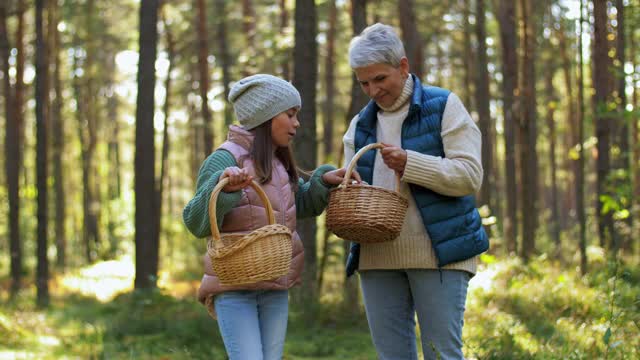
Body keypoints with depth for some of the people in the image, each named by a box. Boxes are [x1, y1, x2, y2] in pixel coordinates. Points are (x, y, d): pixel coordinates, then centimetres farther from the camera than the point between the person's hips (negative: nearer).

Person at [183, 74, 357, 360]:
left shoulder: (278, 163, 10)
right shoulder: (226, 159, -12)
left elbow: (302, 205, 24)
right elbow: (197, 223, -17)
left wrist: (324, 180, 4)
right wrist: (222, 186, -35)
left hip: (275, 288, 7)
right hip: (233, 286, -7)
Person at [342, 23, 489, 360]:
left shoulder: (443, 107, 0)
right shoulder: (360, 125, 15)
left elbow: (469, 175, -10)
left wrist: (410, 163, -21)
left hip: (437, 252, -5)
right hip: (378, 255, 5)